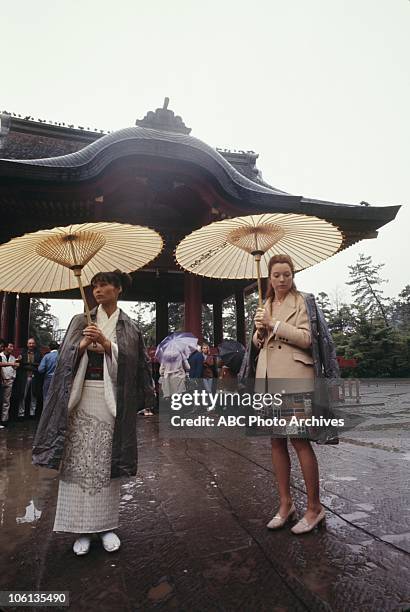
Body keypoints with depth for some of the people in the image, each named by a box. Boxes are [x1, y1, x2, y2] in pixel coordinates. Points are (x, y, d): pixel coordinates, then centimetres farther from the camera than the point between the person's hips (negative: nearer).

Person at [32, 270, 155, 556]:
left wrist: (106, 344, -16)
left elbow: (132, 361, -4)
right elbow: (65, 357, 2)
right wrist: (82, 345, -17)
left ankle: (106, 525, 20)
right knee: (80, 461, 1)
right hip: (82, 398, 1)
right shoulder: (81, 321, 9)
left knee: (107, 462, 5)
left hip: (113, 400, -1)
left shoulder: (129, 327, 6)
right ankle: (82, 527, 16)